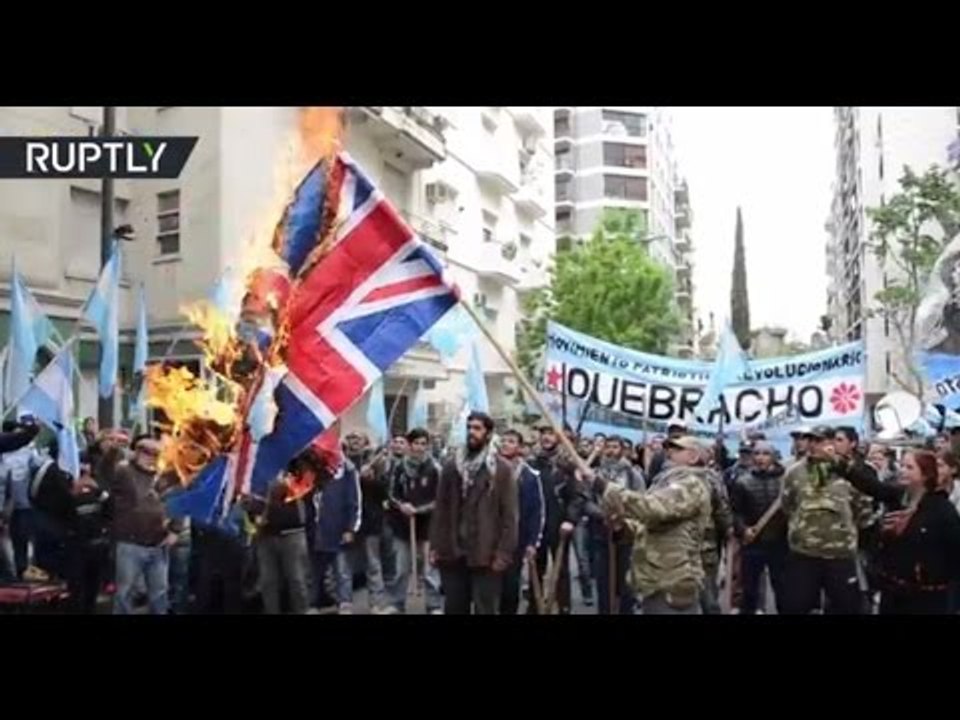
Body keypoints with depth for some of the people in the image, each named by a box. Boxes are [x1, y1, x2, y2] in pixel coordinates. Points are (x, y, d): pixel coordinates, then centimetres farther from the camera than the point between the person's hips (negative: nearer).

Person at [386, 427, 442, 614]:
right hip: (403, 526, 4)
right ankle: (397, 604, 26)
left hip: (427, 526, -3)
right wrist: (401, 505, -11)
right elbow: (391, 495, 9)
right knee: (402, 569, 14)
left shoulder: (434, 469, -9)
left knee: (428, 569, 1)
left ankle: (434, 606, 10)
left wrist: (419, 509, -17)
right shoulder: (399, 468, 2)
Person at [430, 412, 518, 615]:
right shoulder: (451, 466, 10)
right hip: (452, 553, 4)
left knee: (485, 609, 1)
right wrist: (435, 546, 3)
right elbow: (440, 510, 10)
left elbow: (509, 515, -6)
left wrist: (503, 553, -12)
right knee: (454, 608, 12)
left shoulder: (501, 469, -2)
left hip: (486, 555, -4)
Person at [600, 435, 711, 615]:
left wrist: (605, 488, -27)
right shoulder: (668, 482, 20)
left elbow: (652, 506, -28)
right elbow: (651, 528, 23)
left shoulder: (691, 484, -11)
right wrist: (624, 523, 3)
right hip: (657, 582, 10)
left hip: (673, 586, -10)